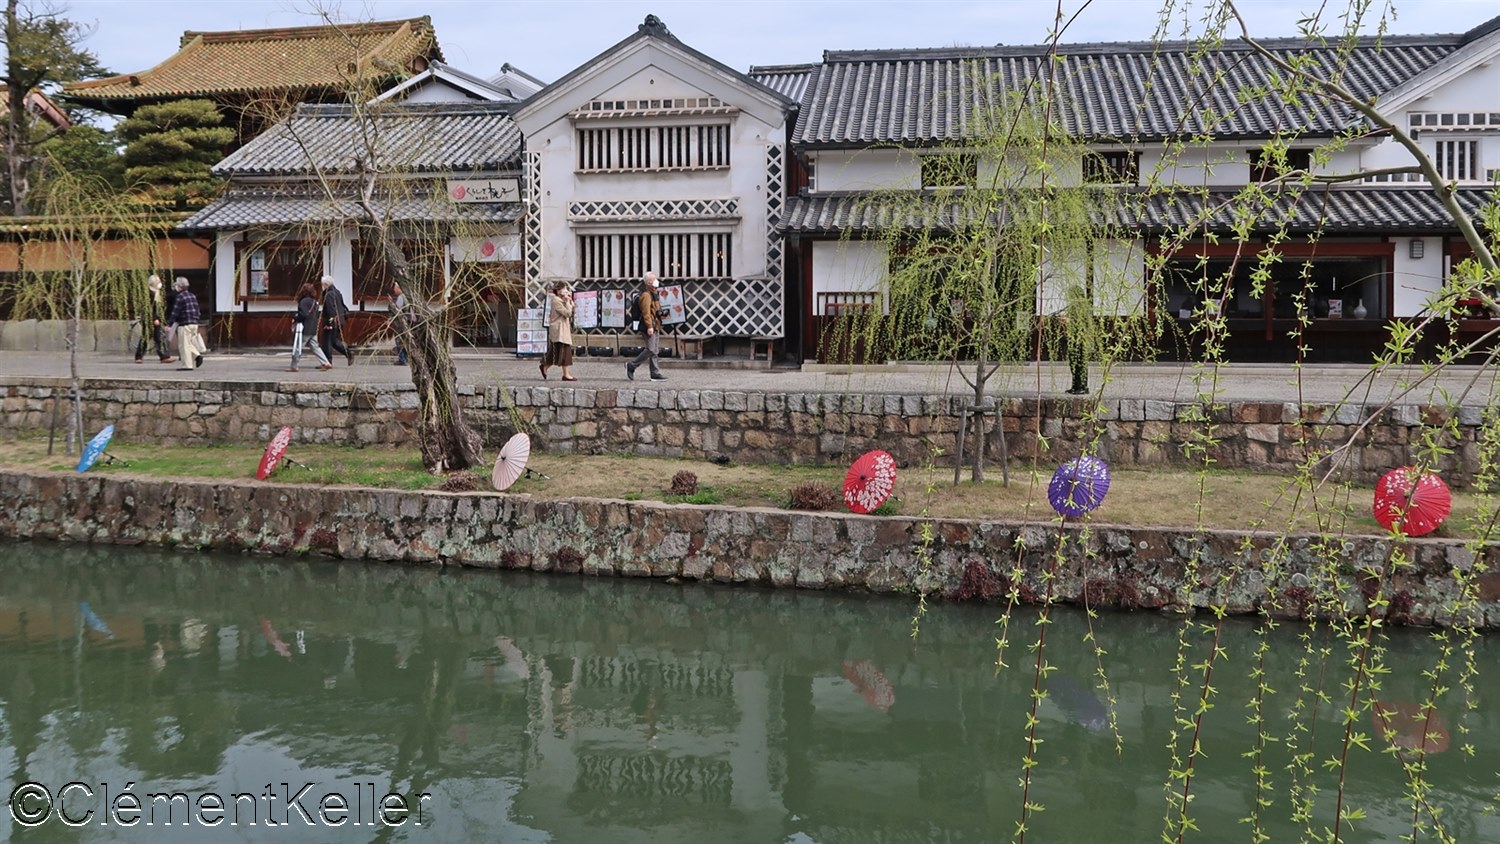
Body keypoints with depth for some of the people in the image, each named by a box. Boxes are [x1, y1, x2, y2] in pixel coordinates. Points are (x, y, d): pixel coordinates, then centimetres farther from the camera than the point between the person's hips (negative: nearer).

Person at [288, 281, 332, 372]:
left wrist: (295, 318, -5)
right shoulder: (314, 301, 12)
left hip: (304, 329, -8)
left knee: (297, 347, 1)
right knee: (315, 347, 12)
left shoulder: (304, 301, -15)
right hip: (313, 329, 8)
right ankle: (326, 363, 4)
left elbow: (303, 314, -22)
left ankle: (293, 366, 7)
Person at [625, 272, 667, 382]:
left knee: (655, 350, 8)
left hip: (655, 327, 10)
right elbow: (646, 312, -21)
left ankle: (655, 373, 10)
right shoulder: (646, 295, -13)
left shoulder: (653, 294, 19)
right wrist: (649, 326, -25)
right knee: (651, 350, -13)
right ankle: (631, 366, -2)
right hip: (649, 327, -10)